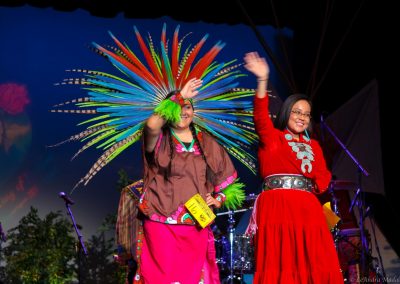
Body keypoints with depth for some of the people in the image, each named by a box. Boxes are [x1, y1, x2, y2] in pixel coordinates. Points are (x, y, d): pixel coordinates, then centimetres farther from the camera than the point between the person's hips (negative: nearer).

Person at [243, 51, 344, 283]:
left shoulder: (313, 146, 22)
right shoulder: (272, 137, 10)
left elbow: (323, 180, 17)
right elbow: (261, 116, -10)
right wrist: (263, 80, -23)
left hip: (308, 207, 4)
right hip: (277, 205, -4)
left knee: (315, 264, -3)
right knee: (281, 264, -8)